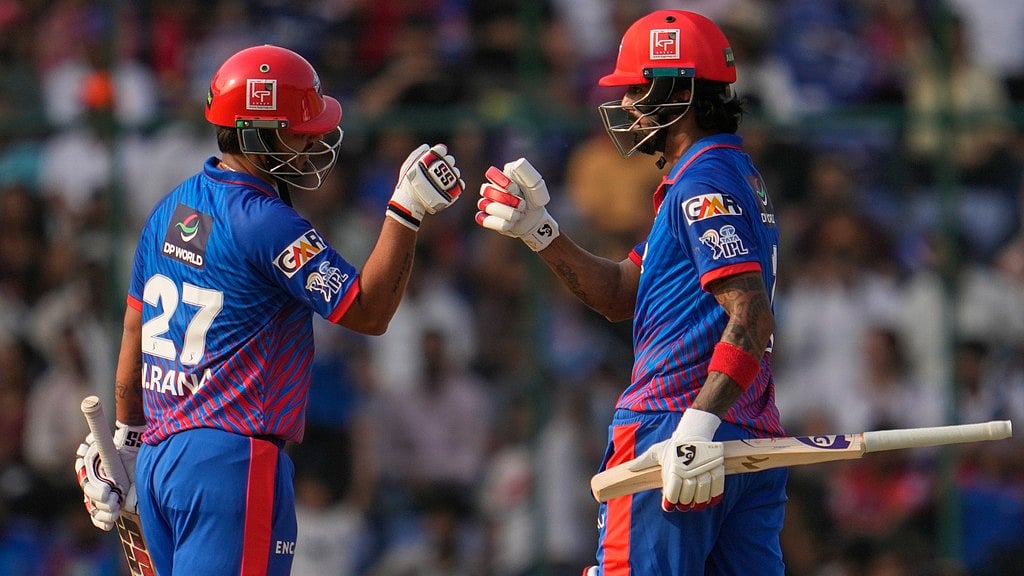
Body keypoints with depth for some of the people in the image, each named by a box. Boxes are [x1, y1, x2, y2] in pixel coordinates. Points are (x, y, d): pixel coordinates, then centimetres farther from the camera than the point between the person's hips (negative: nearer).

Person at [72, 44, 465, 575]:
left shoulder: (171, 209, 13)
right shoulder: (266, 224, -14)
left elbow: (134, 338, 19)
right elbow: (369, 312, -13)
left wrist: (125, 441, 27)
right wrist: (407, 211, -13)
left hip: (157, 455, 9)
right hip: (232, 461, -9)